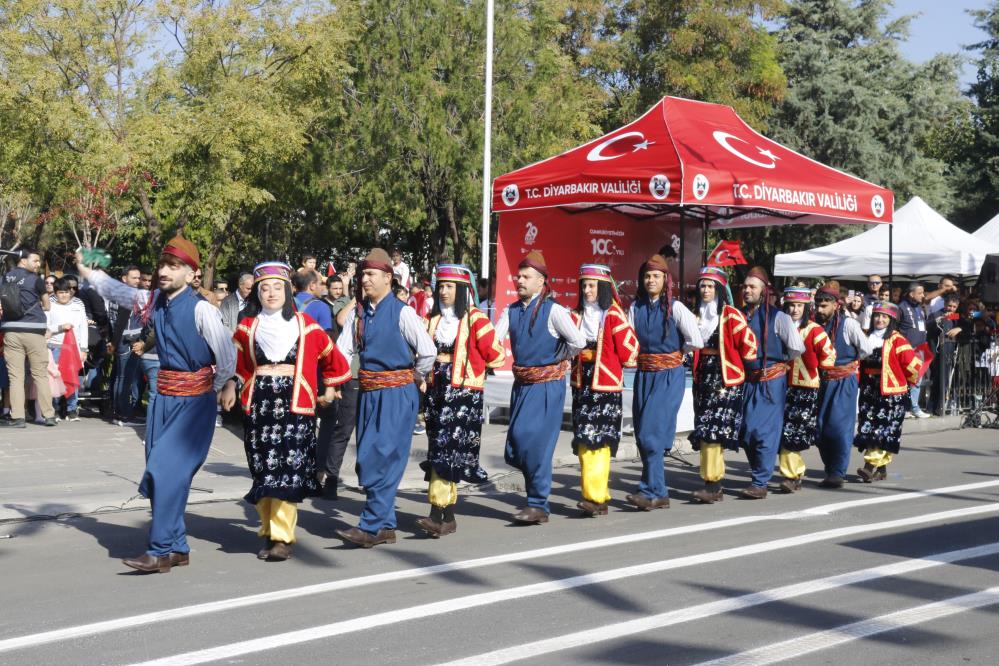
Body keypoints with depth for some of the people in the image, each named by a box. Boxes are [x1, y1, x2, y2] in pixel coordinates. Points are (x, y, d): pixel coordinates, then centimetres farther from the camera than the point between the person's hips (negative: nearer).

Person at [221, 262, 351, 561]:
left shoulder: (304, 324, 2)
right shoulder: (248, 326, 7)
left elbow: (332, 356, 14)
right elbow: (234, 358, 18)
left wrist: (330, 389, 18)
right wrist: (230, 386, 5)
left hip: (295, 405, -3)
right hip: (258, 406, 3)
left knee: (288, 470, -10)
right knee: (262, 471, 5)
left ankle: (282, 538, -6)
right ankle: (268, 532, 18)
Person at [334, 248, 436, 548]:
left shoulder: (402, 312, -9)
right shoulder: (357, 312, 8)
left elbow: (428, 351, -9)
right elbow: (343, 351, 5)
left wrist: (416, 378, 4)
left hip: (397, 392, -7)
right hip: (368, 391, 7)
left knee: (382, 459, -11)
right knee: (367, 460, 10)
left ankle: (371, 527, -8)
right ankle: (386, 527, 21)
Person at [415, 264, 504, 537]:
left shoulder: (475, 319, -6)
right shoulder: (434, 319, 12)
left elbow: (495, 356, -5)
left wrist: (467, 366, 7)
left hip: (464, 393, -6)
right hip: (437, 391, 6)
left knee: (446, 451, -13)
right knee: (449, 455, 8)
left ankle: (437, 515, -15)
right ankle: (449, 518, 14)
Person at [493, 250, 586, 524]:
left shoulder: (552, 310, -11)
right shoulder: (511, 310, 8)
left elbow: (578, 342, -16)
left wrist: (558, 360, -3)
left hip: (547, 385, -7)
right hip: (521, 383, 7)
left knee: (533, 442, -9)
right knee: (516, 444, 8)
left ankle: (538, 505, 2)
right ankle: (537, 492, 26)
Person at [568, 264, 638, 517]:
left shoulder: (614, 316, -7)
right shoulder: (576, 315, 9)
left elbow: (629, 347, -6)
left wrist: (608, 364, 7)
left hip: (606, 385, -6)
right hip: (582, 384, 6)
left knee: (599, 439, -12)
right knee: (584, 441, 5)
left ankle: (596, 497, -12)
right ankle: (597, 495, 12)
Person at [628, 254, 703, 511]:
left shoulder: (675, 307, -7)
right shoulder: (636, 307, 6)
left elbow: (696, 341, -7)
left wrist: (678, 352, 7)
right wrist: (644, 354, 2)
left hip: (669, 376, -5)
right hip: (644, 374, 5)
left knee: (652, 432, -14)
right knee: (643, 434, 6)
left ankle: (651, 491, -9)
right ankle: (660, 494, 16)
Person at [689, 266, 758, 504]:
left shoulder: (731, 315, -8)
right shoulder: (697, 315, 12)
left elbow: (749, 343, -7)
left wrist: (736, 364, 4)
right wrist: (698, 367, 9)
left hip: (725, 379, -6)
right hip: (703, 377, 6)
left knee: (715, 430, -12)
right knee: (704, 432, 5)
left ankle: (712, 485, -11)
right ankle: (715, 484, 12)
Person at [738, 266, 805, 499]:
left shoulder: (777, 317, -7)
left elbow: (797, 348, -9)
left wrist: (782, 362, 5)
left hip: (771, 381, -5)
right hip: (748, 381, 5)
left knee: (764, 431, -6)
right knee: (745, 432, 9)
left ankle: (761, 483, 1)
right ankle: (759, 473, 26)